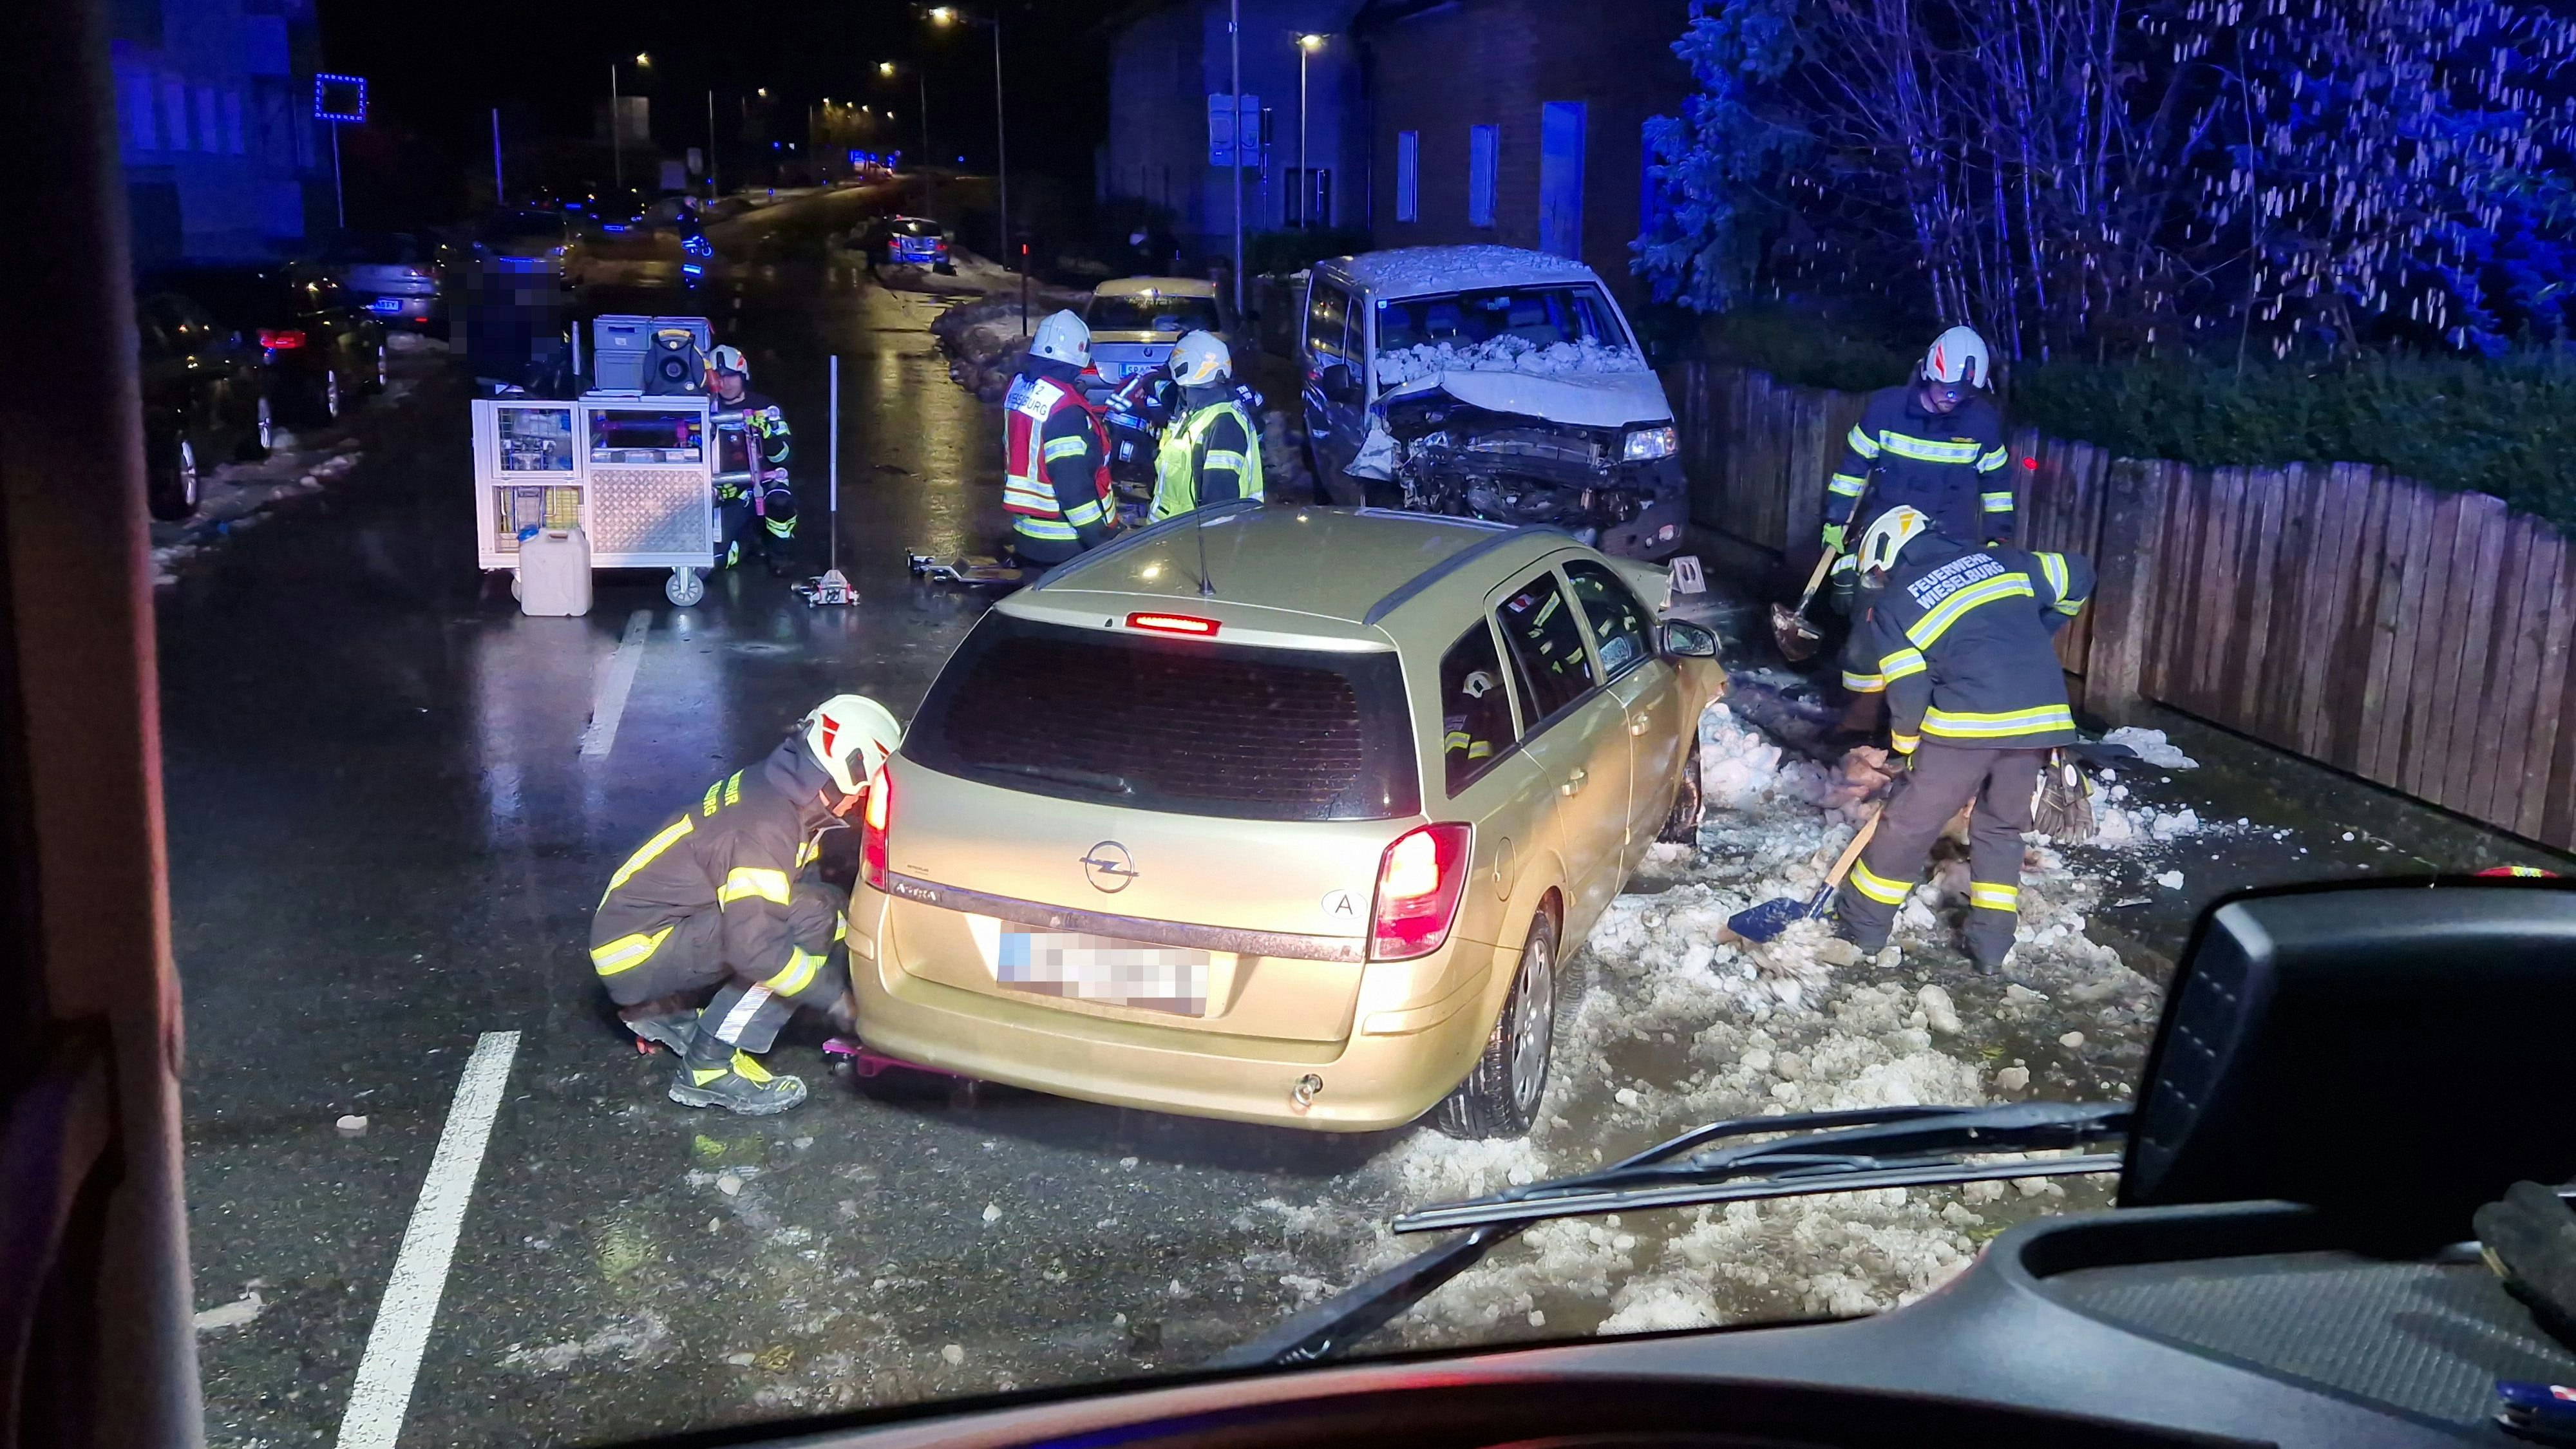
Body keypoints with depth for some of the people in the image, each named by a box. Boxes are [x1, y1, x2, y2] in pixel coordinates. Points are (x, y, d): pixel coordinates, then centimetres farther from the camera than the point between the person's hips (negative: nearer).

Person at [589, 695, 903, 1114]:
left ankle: (666, 1012, 15)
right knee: (811, 919, -22)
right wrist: (835, 998, -19)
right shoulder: (766, 828, -26)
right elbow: (755, 948, -29)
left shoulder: (770, 788, 2)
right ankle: (709, 1068, -14)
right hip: (635, 955, -10)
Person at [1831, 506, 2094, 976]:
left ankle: (1862, 924, 22)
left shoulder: (1892, 606, 7)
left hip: (1967, 725, -4)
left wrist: (1907, 745, 18)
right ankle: (1992, 943, 22)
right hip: (2039, 716, 5)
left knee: (1909, 824, 12)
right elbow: (2077, 576, 25)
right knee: (2001, 827, 22)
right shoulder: (1999, 561, 18)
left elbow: (1908, 693, 1)